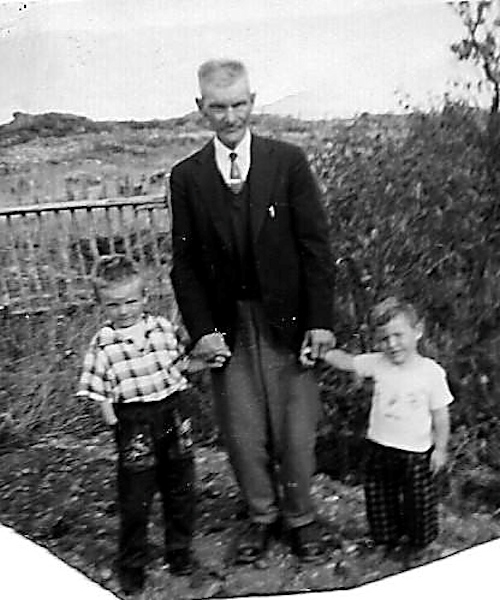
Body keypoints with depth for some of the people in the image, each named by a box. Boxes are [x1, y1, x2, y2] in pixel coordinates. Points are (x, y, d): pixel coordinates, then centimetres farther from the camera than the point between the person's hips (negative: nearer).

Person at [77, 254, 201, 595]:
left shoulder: (163, 328, 1)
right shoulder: (103, 345, -9)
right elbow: (100, 394, -7)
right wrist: (113, 420, -13)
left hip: (172, 412, 4)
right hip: (135, 422, -4)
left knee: (181, 487, 15)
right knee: (135, 496, 4)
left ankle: (179, 550, 35)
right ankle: (132, 565, 22)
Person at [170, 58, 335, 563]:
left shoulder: (287, 161, -2)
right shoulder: (187, 176, 2)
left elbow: (315, 245, -2)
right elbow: (184, 262, 3)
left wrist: (320, 319, -7)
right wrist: (201, 330, -6)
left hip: (286, 319, -1)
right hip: (227, 327, 1)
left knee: (295, 431, 8)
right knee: (242, 433, 9)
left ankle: (299, 517, 30)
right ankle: (261, 516, 32)